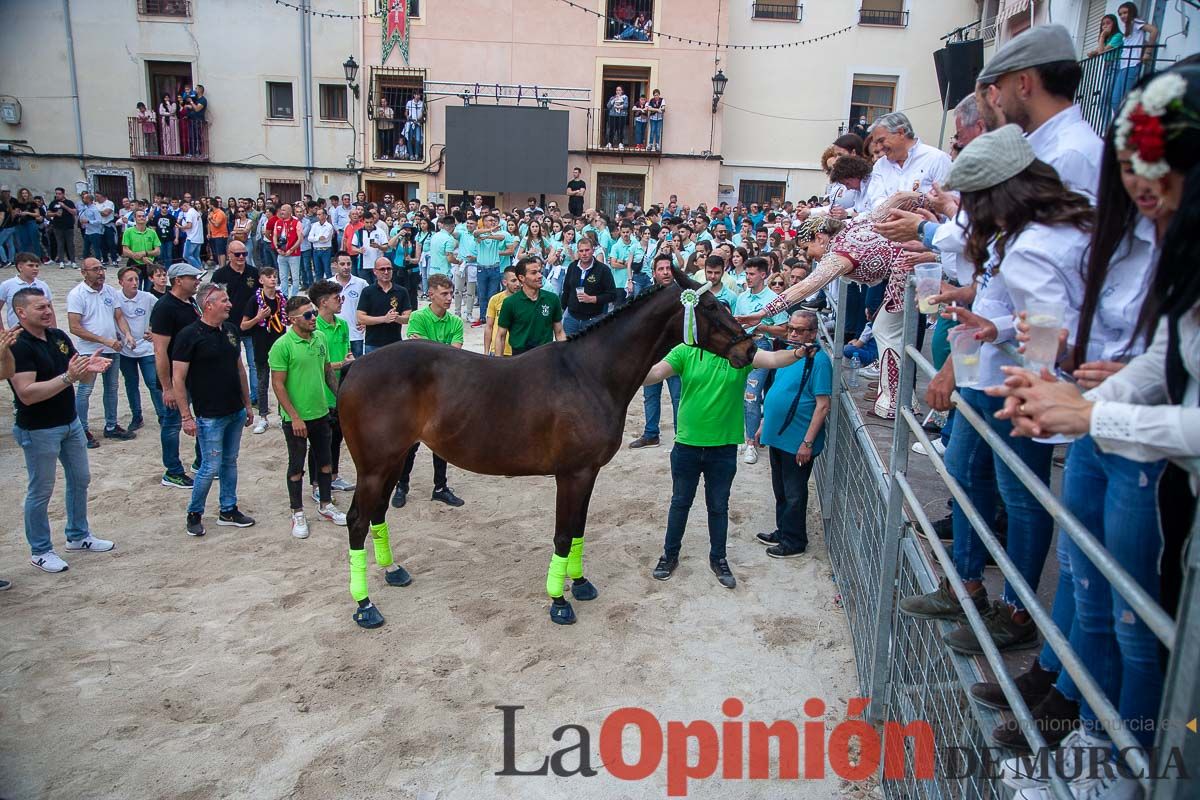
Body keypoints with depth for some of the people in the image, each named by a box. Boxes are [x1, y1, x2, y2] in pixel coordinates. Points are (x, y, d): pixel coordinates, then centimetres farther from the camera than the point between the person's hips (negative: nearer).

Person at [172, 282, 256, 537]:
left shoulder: (230, 330, 7)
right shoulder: (189, 335, -13)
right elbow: (178, 378, -12)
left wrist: (247, 404, 16)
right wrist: (186, 417, -14)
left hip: (236, 412, 7)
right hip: (209, 416, -6)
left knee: (230, 462, 15)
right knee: (211, 467, -1)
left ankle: (228, 510, 27)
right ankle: (194, 514, 18)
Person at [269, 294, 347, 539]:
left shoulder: (320, 338, 2)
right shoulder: (282, 346, -16)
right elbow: (278, 384, -16)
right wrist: (295, 417, -18)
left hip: (321, 413, 6)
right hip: (296, 418, -6)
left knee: (325, 461, 17)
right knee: (297, 466, 8)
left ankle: (325, 504, 34)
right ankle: (297, 514, 22)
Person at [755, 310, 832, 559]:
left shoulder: (818, 360, -17)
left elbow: (823, 406, -20)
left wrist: (807, 443, -22)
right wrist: (764, 425, 17)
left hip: (797, 442, -8)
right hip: (777, 436, 8)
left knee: (794, 494, 6)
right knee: (780, 490, 21)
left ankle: (794, 542, 21)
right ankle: (783, 531, 37)